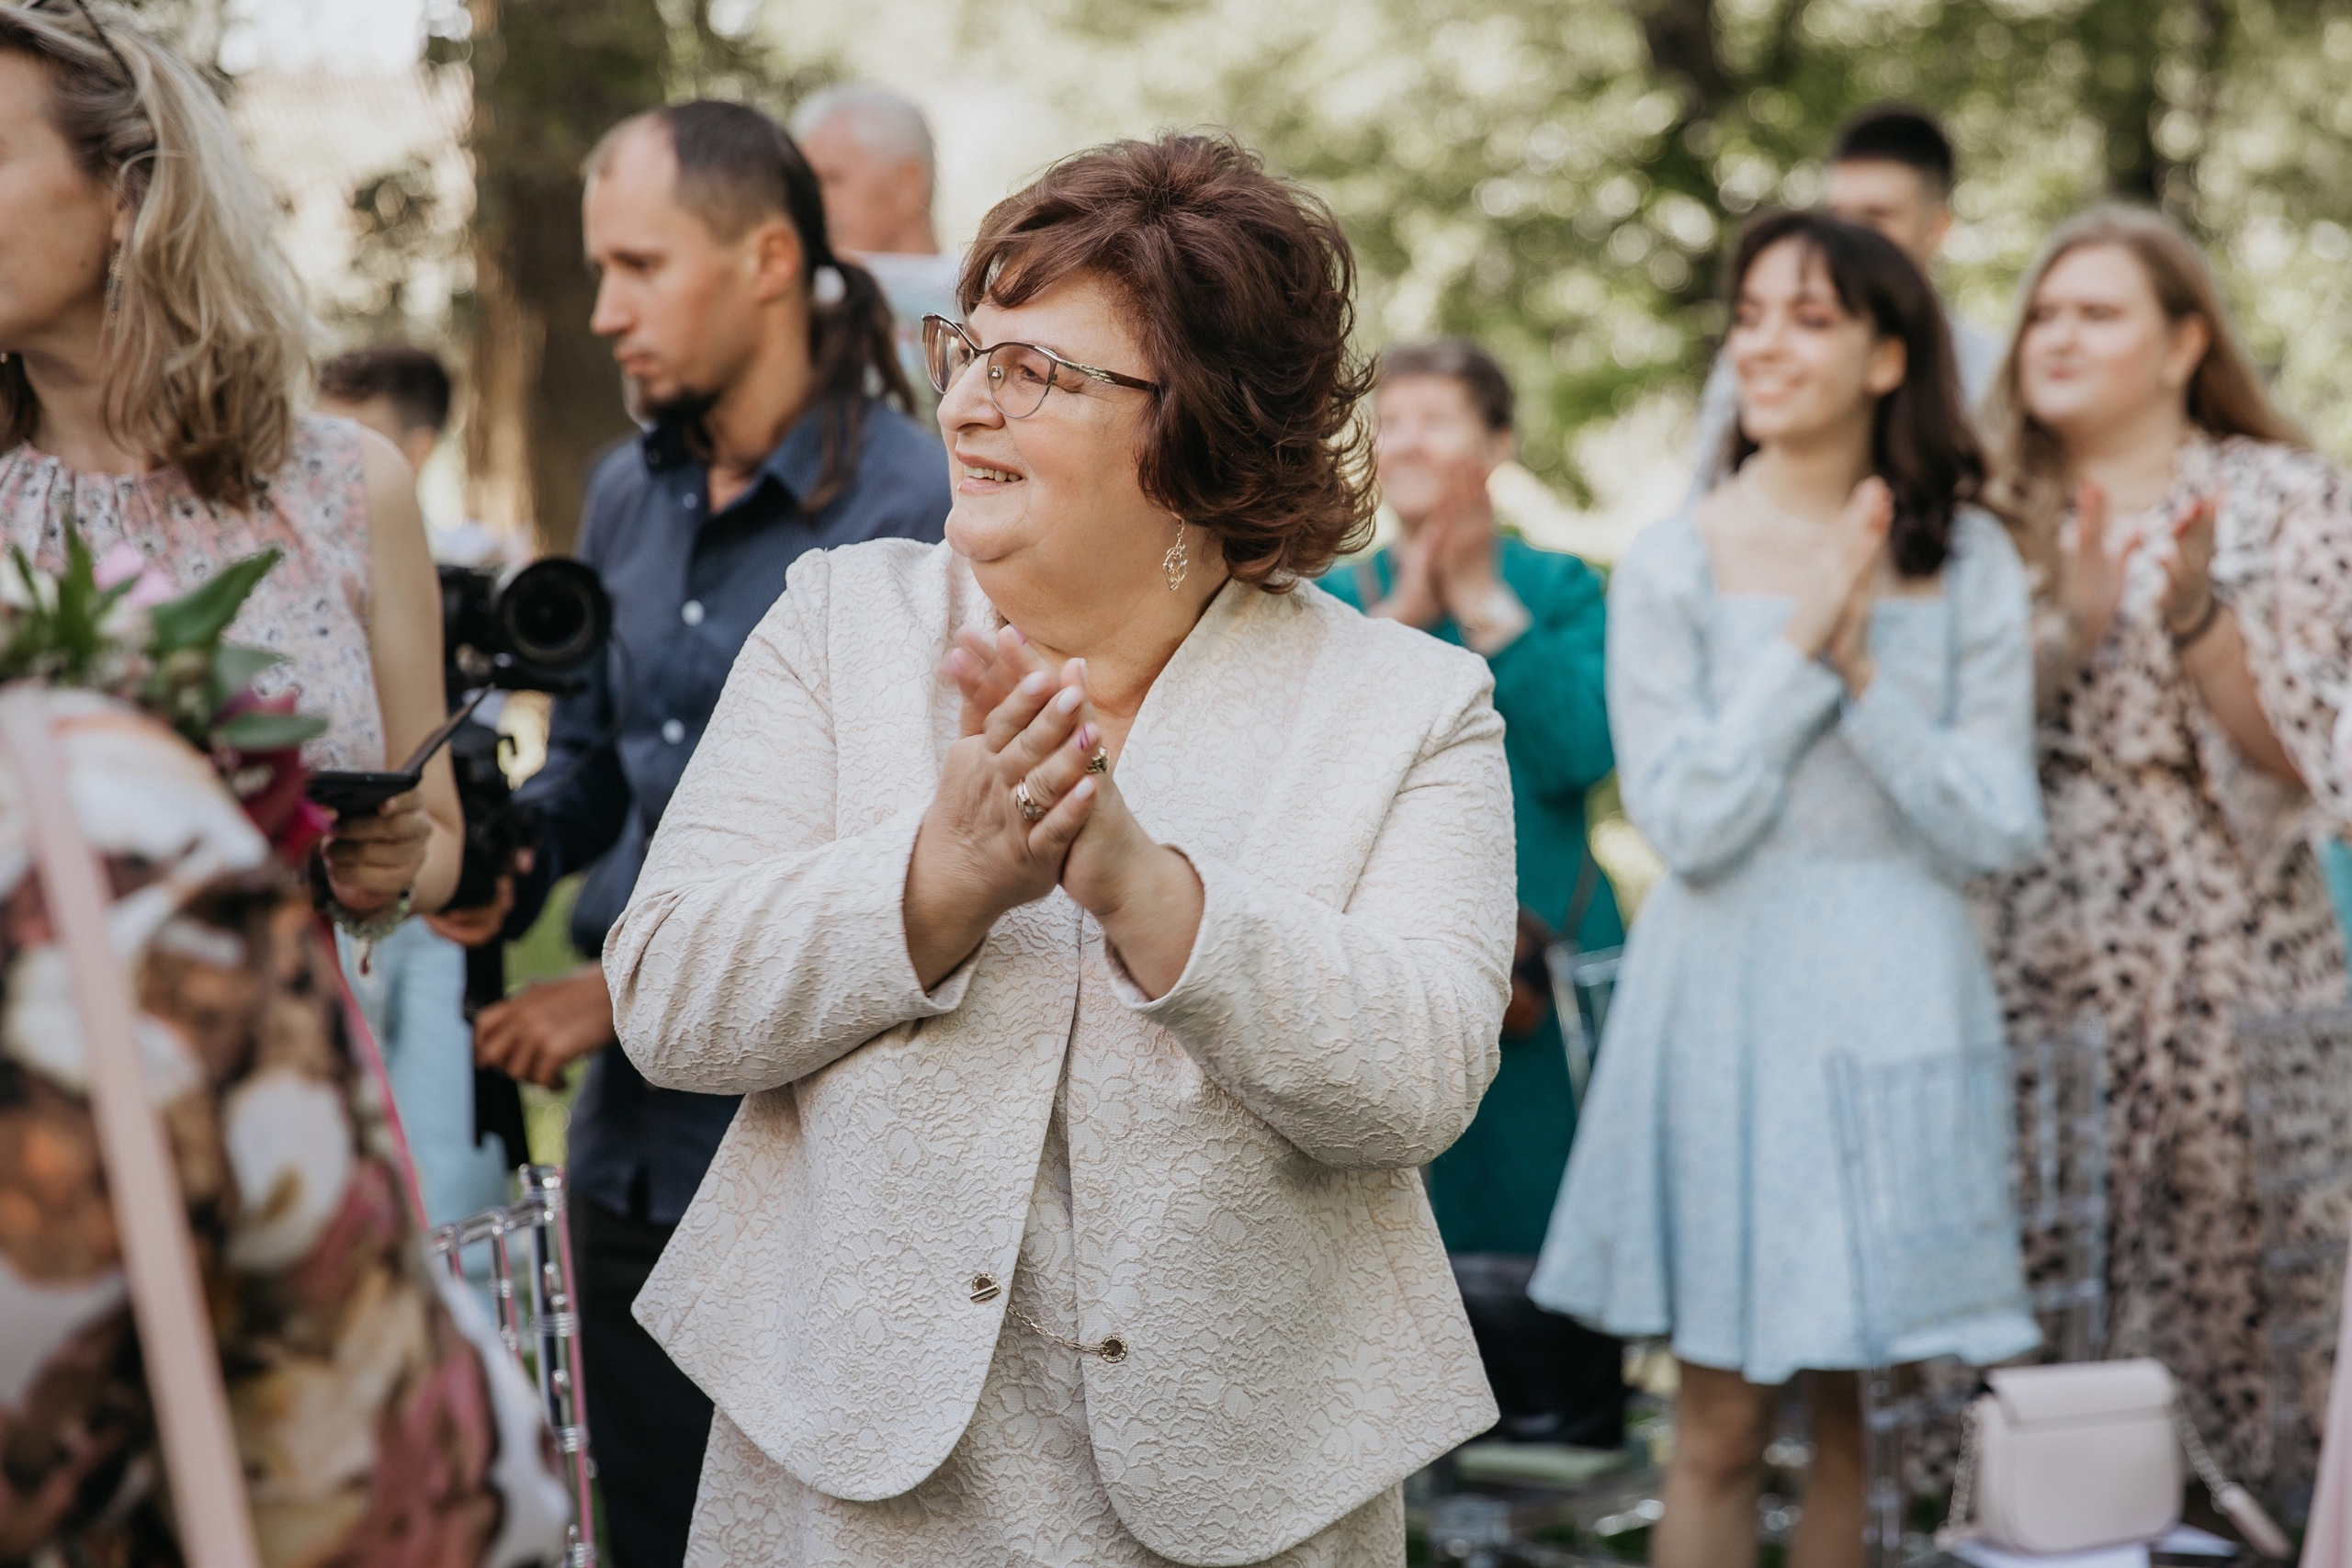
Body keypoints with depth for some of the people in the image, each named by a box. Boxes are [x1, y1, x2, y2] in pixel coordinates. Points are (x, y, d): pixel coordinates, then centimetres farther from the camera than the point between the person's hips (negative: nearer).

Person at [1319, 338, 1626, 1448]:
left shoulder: (1562, 592, 6)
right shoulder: (1335, 600, 12)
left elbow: (1580, 751, -10)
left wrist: (1485, 603, -6)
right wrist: (1402, 617, -7)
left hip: (1533, 971, -2)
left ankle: (1558, 1434, 6)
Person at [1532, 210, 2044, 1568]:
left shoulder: (1969, 562, 2)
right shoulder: (1673, 566, -2)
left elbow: (1999, 833, -3)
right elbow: (1687, 823, -10)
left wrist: (1865, 673, -12)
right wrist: (1800, 646, -13)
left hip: (1900, 996, 2)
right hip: (1731, 994, -1)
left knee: (1869, 1411, 8)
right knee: (1724, 1426, 2)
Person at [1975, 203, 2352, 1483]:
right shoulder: (1995, 513, 11)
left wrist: (2195, 616, -19)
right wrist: (2071, 624, -11)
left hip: (2230, 961, -2)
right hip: (2035, 962, 2)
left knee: (2224, 1291, -4)